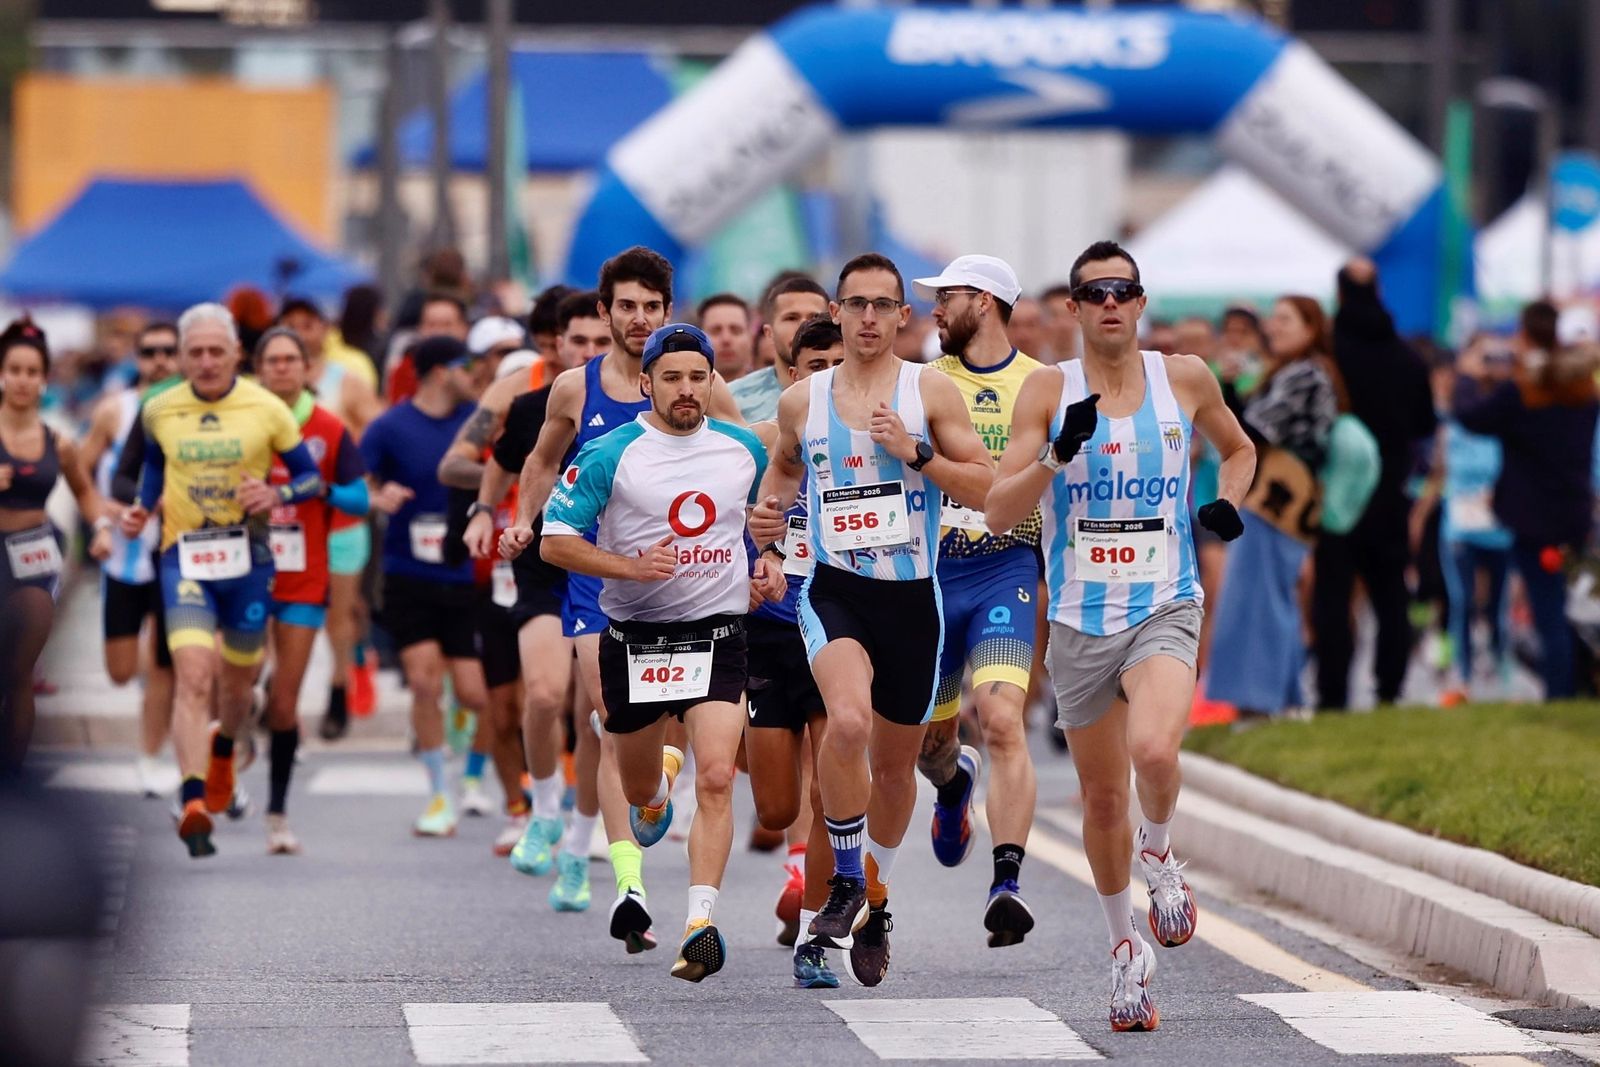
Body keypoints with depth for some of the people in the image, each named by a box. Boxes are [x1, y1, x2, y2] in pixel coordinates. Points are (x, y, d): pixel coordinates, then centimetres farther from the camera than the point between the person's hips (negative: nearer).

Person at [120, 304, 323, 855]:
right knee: (194, 676, -18)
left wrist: (277, 494, -16)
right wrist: (142, 509, 5)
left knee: (236, 682, 14)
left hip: (247, 557, 1)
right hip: (184, 556, -1)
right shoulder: (159, 411, 2)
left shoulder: (266, 409, -4)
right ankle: (193, 802, -25)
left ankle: (223, 749, 49)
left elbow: (311, 476, 4)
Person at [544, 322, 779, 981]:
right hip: (634, 638, 0)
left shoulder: (745, 450, 4)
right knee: (638, 792, 17)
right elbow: (555, 541, -8)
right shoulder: (610, 455, -8)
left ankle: (702, 925, -21)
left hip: (718, 635, 0)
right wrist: (633, 567, -21)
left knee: (716, 780, -19)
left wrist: (772, 564, 6)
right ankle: (661, 777, 56)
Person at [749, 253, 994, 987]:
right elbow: (784, 464, 26)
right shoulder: (801, 401, 6)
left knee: (895, 764, 12)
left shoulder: (931, 392, 0)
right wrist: (770, 510, 5)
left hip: (912, 596, 1)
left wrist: (916, 454, -16)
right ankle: (845, 885, -11)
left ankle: (874, 901, 36)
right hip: (835, 590, -1)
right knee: (848, 720, -29)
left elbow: (986, 488, -3)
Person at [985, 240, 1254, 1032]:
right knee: (1102, 797, 11)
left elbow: (1238, 447, 23)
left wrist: (1228, 502, 3)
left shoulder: (1185, 379, 2)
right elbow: (998, 513, -8)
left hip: (1165, 611, -1)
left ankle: (1159, 856, 2)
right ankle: (1125, 949, 31)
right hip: (1081, 619, 1)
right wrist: (1059, 453, -23)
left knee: (1153, 751, -30)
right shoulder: (1049, 390, -2)